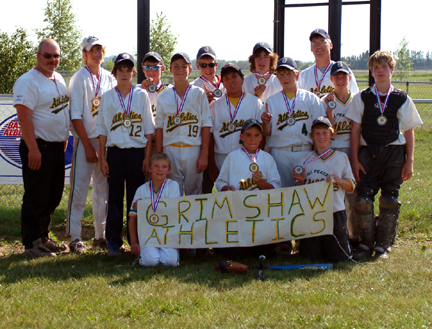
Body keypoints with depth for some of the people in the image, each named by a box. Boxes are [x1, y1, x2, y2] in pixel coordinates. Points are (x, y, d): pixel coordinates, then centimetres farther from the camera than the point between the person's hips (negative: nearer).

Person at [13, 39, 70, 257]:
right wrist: (33, 150, -23)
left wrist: (64, 138, 19)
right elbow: (24, 118, -19)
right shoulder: (28, 81, -14)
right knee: (36, 198, -5)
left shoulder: (59, 79, 13)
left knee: (53, 197, 14)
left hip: (57, 146, 9)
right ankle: (31, 244, 2)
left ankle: (43, 238, 24)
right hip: (38, 147, -9)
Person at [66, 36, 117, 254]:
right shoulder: (79, 79, -4)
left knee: (103, 189, 8)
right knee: (79, 188, -6)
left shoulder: (109, 79, 10)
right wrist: (88, 146, -13)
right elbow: (76, 115, -8)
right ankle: (74, 236, -1)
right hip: (85, 140, -5)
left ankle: (100, 235, 16)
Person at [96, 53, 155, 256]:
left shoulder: (141, 95, 6)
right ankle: (113, 242, 9)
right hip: (115, 151, 0)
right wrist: (103, 158, 0)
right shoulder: (107, 97, 6)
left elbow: (149, 129, 6)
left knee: (136, 197, 3)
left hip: (137, 152, 0)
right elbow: (102, 130, 6)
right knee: (115, 197, 3)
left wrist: (147, 157, -1)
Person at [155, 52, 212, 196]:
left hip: (193, 150, -1)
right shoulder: (164, 97, 8)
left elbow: (206, 125, 1)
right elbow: (159, 127, 8)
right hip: (170, 150, 1)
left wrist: (204, 154, -5)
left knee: (194, 191, 3)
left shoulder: (199, 94, 4)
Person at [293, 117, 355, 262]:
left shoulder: (341, 157, 6)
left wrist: (339, 181, -13)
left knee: (339, 256, -1)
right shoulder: (306, 160, 9)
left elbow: (351, 186, 6)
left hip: (335, 212, -1)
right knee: (311, 256, -2)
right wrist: (301, 180, -7)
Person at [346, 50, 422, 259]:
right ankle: (366, 243, 7)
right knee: (363, 199, -6)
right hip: (368, 153, 0)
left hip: (394, 153, 0)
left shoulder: (402, 99, 5)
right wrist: (355, 159, -2)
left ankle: (383, 245, 12)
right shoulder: (362, 98, 5)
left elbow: (409, 132, 6)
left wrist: (409, 161, 0)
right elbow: (355, 130, 4)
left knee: (389, 201, 1)